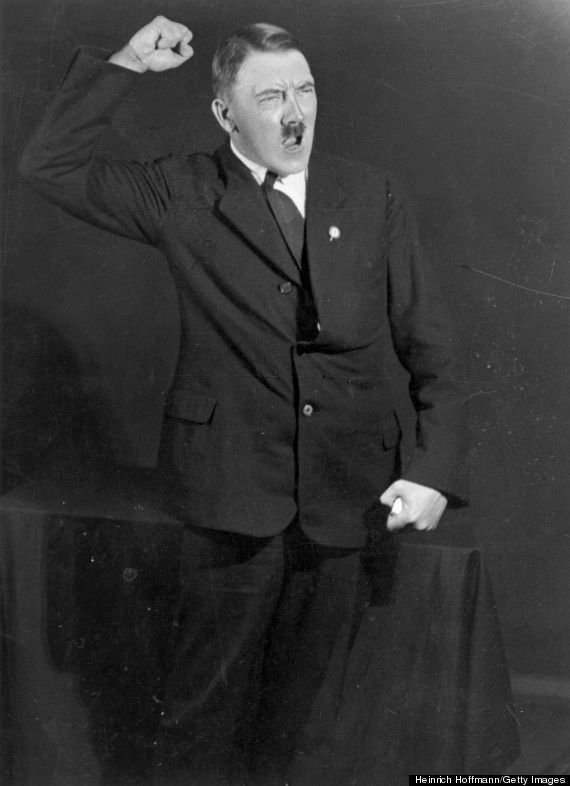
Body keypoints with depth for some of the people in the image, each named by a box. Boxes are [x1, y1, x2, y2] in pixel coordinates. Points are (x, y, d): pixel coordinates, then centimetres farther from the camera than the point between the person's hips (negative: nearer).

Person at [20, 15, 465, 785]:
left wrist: (433, 468, -6)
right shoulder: (183, 194, 0)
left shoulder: (372, 194, 3)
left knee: (303, 706, 19)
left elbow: (428, 340, 3)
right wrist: (124, 66, -8)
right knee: (207, 704, 12)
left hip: (348, 491, 2)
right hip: (236, 489, -2)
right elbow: (50, 164, -1)